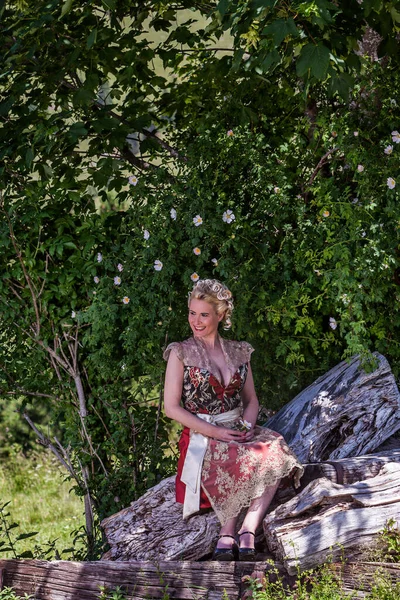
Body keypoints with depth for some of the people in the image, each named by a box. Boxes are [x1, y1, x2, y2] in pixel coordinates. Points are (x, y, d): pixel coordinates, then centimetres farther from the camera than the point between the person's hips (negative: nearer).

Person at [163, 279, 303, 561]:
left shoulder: (238, 352, 14)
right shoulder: (181, 353, 2)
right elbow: (172, 407, -4)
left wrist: (247, 425, -5)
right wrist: (215, 432, -13)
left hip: (239, 431, 4)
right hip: (201, 438, -4)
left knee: (276, 451, -30)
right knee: (242, 460, -36)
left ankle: (248, 529, -35)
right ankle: (229, 533, -27)